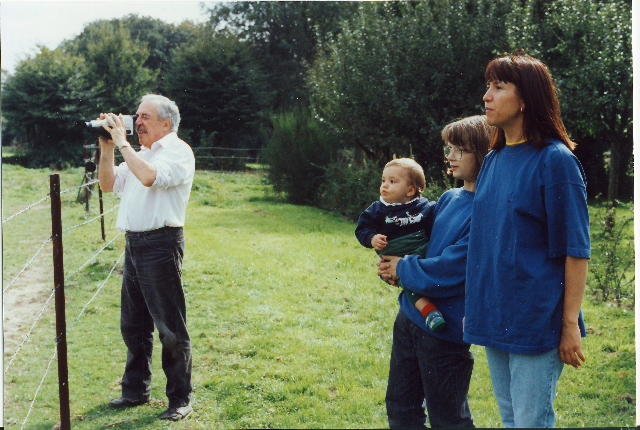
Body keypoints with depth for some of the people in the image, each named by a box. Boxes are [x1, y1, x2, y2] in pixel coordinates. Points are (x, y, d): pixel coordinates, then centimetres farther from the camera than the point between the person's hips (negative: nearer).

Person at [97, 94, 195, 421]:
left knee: (170, 328, -2)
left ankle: (180, 399, 9)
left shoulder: (178, 151, -7)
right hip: (133, 243, 9)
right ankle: (136, 390, 29)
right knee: (132, 324, 16)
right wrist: (107, 148, 8)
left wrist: (122, 142, -14)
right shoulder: (140, 154, 19)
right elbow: (108, 184, 19)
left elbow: (149, 177, -25)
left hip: (160, 243, -9)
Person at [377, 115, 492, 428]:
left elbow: (452, 269, -22)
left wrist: (403, 270, -9)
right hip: (410, 314, 8)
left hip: (445, 326, -8)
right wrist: (392, 265, -1)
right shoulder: (448, 199, 7)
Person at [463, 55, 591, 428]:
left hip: (536, 320, -7)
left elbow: (576, 250, -13)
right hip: (494, 317, 7)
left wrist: (570, 325, -14)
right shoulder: (494, 159, 10)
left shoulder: (554, 160, -12)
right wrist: (475, 307, 14)